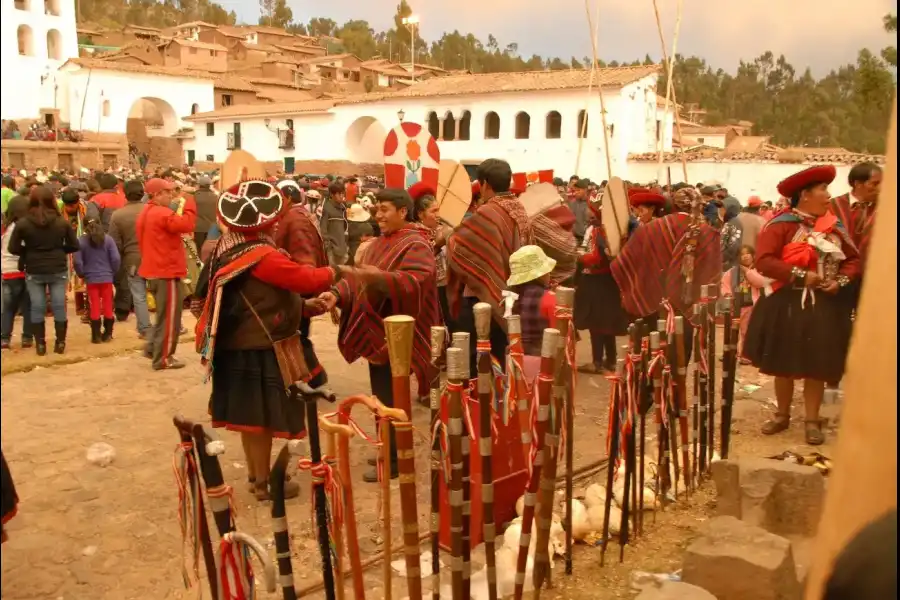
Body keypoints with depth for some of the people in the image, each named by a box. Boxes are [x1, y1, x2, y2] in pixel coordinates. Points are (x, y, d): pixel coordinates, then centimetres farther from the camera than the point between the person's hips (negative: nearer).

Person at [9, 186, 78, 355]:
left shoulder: (23, 223, -9)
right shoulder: (62, 222, -7)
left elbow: (13, 248, -5)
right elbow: (74, 246, 0)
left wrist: (28, 252, 12)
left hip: (34, 271, 0)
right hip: (58, 270, 0)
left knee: (37, 307, 8)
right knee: (59, 306, 7)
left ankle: (40, 344, 12)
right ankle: (60, 343, 11)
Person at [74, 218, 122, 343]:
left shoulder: (81, 241, -4)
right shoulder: (108, 239, -4)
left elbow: (77, 262, -9)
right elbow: (116, 259, -9)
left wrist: (82, 274, 9)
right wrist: (113, 272, 7)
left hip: (91, 279, 0)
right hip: (107, 278, 0)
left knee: (95, 307, 5)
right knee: (107, 306, 9)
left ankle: (96, 336, 7)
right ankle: (107, 334, 13)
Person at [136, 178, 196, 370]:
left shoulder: (145, 213, 14)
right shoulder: (162, 213, -18)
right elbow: (186, 225, -27)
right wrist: (189, 204, -15)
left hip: (154, 270, 10)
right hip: (167, 271, -10)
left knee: (164, 313, 22)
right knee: (169, 316, -1)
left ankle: (152, 348, 25)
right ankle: (163, 358, 4)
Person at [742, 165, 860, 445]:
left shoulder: (835, 226, 6)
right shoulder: (781, 225, -10)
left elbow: (853, 260, 14)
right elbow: (764, 261, -19)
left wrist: (841, 281, -4)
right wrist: (800, 275, -21)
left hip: (824, 306, 3)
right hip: (787, 304, -3)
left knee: (818, 366, 7)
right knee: (783, 363, 9)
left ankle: (812, 421, 19)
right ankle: (782, 415, 26)